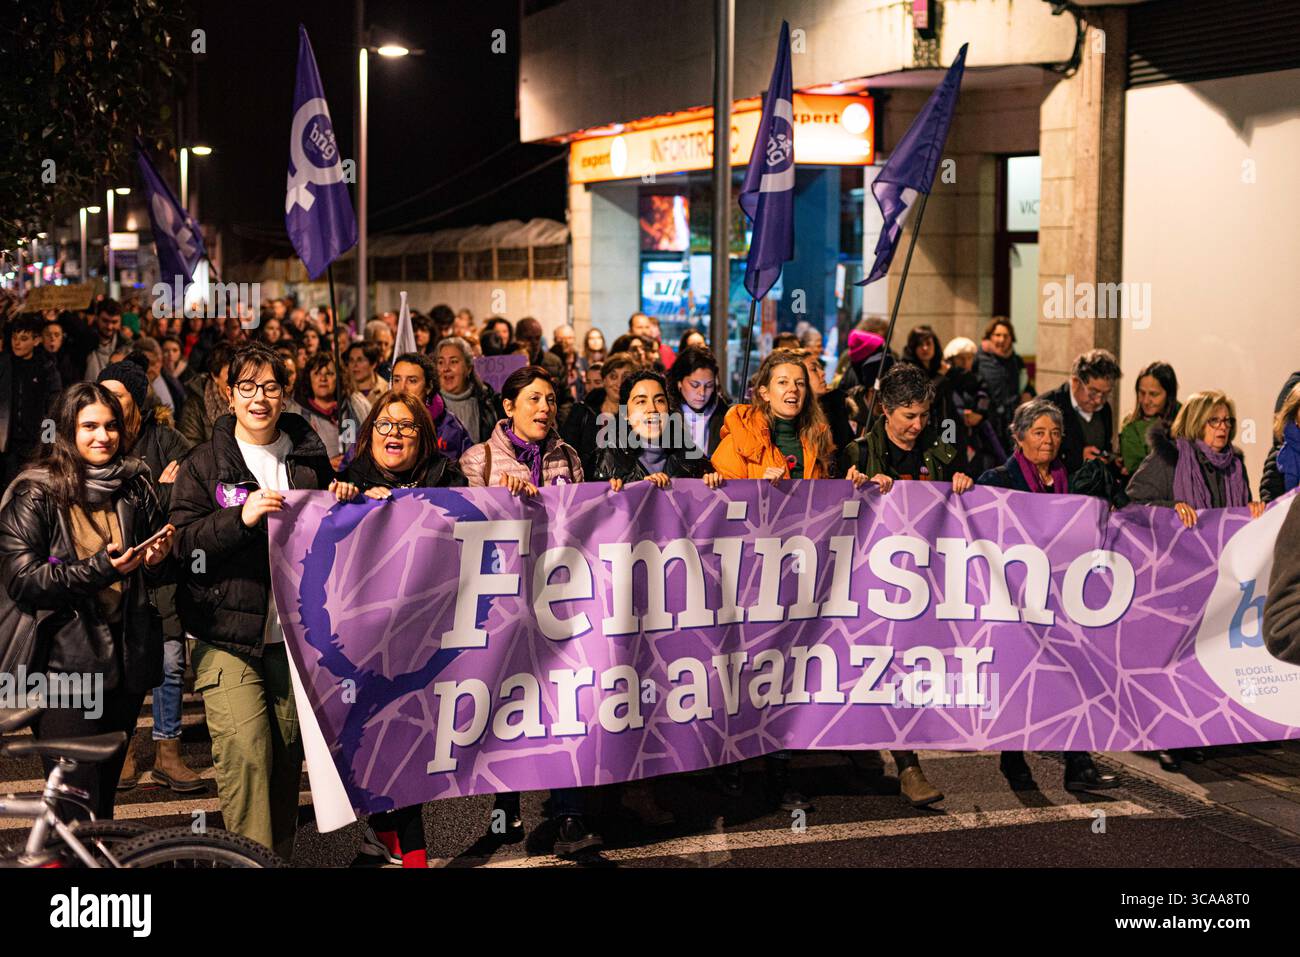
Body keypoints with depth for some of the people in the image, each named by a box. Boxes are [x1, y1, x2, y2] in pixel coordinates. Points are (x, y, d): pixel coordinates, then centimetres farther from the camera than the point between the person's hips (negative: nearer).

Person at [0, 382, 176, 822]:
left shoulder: (135, 486, 9)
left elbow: (160, 571, 18)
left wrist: (158, 558, -6)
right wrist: (100, 568, -24)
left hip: (124, 661, 5)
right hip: (62, 662, -4)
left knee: (104, 795, 14)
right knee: (78, 813, -7)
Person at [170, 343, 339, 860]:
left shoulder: (310, 457, 12)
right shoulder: (203, 464, 3)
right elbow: (181, 542, -6)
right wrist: (240, 517, -20)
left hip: (294, 634, 3)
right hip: (227, 635, -3)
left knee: (288, 754, 8)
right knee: (245, 751, -16)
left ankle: (281, 856, 23)